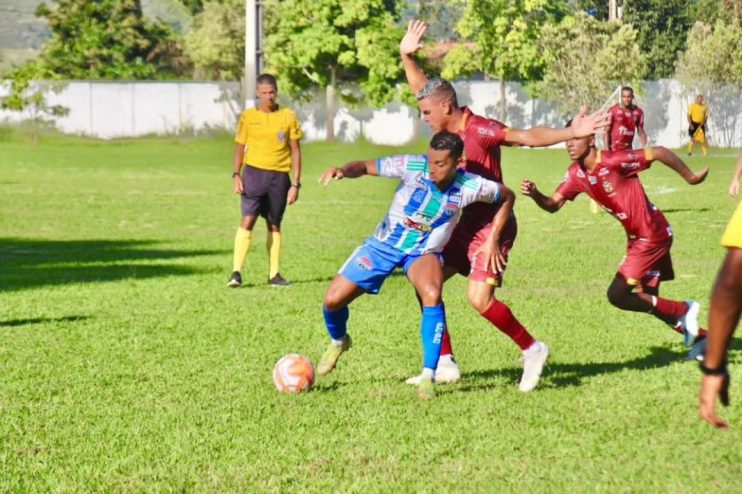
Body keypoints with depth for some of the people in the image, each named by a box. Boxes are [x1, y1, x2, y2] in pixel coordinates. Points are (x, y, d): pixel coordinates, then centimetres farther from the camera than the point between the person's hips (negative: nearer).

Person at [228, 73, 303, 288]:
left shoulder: (288, 117, 2)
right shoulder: (248, 116, 3)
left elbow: (295, 151, 5)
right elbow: (240, 147, 9)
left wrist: (296, 183, 1)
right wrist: (236, 175, -4)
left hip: (279, 176, 1)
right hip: (253, 173, -1)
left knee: (274, 225, 9)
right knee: (247, 220, -13)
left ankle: (274, 274, 17)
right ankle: (236, 272, -15)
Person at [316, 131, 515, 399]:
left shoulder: (469, 187, -19)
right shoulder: (412, 166, -23)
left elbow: (507, 197, -1)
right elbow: (365, 166, -21)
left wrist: (493, 240, -4)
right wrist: (343, 170, -43)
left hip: (423, 252, -1)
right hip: (384, 244, 1)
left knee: (432, 295, -34)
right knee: (333, 299, -4)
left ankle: (428, 377, -25)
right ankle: (338, 342, 33)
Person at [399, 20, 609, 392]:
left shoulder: (480, 130, -19)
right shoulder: (448, 127, 5)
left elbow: (526, 137, -28)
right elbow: (424, 90, 20)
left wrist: (572, 133, -39)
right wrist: (407, 57, 11)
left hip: (490, 226, -9)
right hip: (462, 225, 9)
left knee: (478, 297, -21)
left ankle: (532, 350, -2)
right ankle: (445, 364, 11)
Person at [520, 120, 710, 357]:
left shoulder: (612, 161, -22)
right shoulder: (576, 174, 1)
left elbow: (658, 153, -23)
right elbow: (553, 204, 0)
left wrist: (690, 177, -16)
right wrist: (535, 194, -20)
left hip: (652, 235, -9)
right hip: (637, 237, 9)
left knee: (617, 294, -12)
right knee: (647, 301, 13)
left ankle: (683, 311, 1)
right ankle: (698, 337, 25)